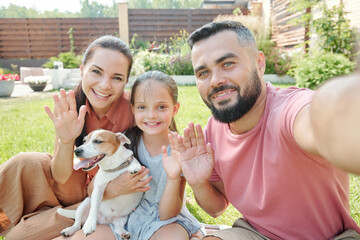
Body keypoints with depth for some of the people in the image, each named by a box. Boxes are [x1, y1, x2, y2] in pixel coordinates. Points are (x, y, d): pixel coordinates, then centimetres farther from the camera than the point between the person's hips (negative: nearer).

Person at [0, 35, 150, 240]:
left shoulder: (133, 108, -25)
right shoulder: (69, 106, -15)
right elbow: (60, 177, -15)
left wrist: (108, 190, -29)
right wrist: (66, 141, -33)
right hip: (82, 183, 2)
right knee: (26, 163, -19)